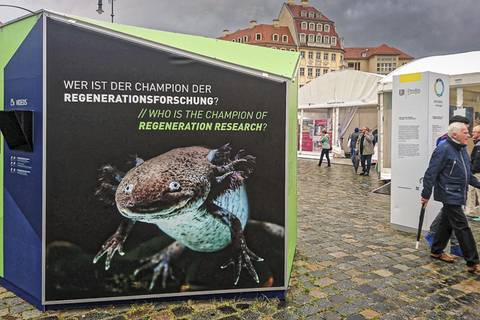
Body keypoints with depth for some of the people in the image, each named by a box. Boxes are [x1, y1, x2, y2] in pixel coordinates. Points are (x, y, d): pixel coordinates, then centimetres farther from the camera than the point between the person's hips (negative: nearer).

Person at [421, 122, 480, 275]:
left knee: (446, 223, 17)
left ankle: (436, 251, 31)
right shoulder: (443, 149, -18)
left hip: (458, 195, 9)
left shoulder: (462, 149, 11)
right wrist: (426, 195, -16)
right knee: (462, 227, -6)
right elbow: (431, 174, -18)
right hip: (449, 195, -9)